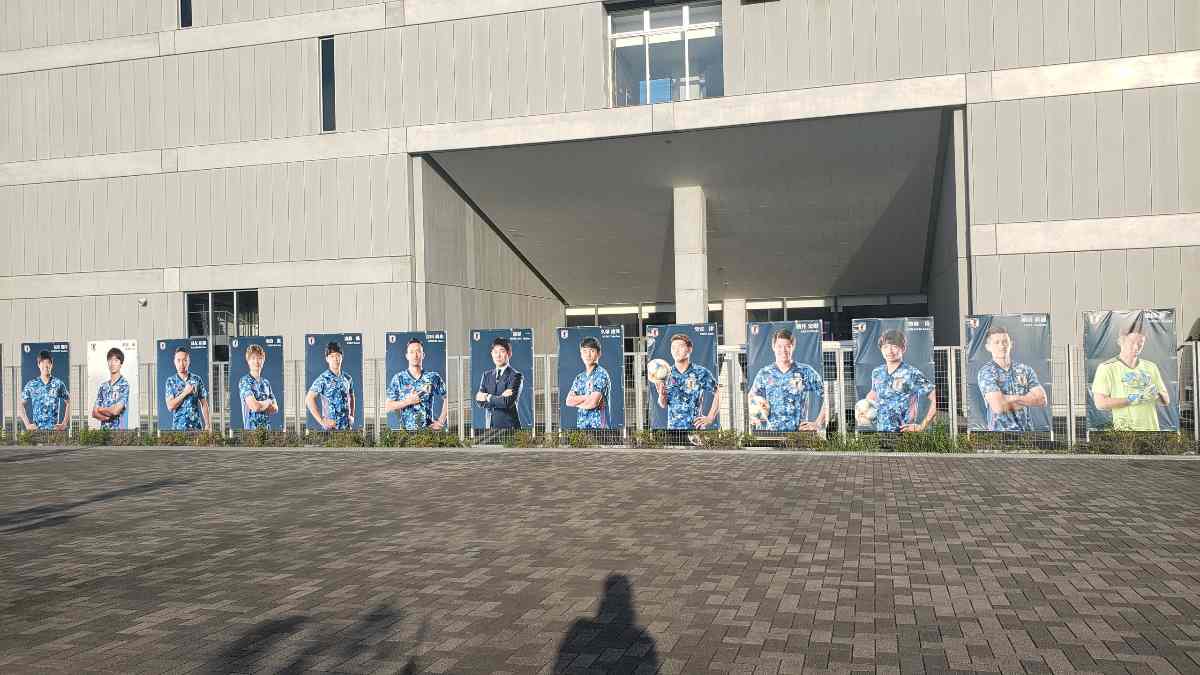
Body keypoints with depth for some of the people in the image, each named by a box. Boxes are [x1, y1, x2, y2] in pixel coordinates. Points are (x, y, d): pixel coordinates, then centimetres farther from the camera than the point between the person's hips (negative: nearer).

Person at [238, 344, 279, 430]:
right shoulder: (244, 381, -7)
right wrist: (268, 402, 0)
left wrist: (261, 405, -6)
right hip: (251, 428, -7)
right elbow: (254, 406, -18)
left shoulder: (266, 382, 13)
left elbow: (275, 408, 11)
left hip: (267, 428, 7)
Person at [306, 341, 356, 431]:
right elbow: (309, 399, -11)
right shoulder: (323, 379, -7)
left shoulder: (347, 378, 9)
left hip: (347, 427, 5)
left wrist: (352, 416, 12)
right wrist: (321, 421, -13)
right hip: (331, 427, -5)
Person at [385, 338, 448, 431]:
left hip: (428, 430, 0)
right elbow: (387, 407, 3)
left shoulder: (433, 377, 5)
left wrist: (441, 421, 3)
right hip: (406, 430, 0)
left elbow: (446, 399, 11)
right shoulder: (398, 378, 4)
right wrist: (408, 401, -9)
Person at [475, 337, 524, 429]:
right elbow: (479, 401, 1)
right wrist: (500, 397, -13)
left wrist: (488, 397, -4)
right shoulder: (487, 374, 12)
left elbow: (508, 402, -16)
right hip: (489, 426, 5)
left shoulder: (515, 376, -5)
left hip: (508, 426, -5)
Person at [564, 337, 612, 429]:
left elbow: (593, 403, -17)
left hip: (598, 426, -7)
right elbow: (568, 401, 4)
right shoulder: (579, 377, 15)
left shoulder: (601, 374, -7)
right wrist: (586, 397, -10)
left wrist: (577, 401, 1)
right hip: (581, 426, 7)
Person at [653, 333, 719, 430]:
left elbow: (718, 394, 4)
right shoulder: (667, 374, 4)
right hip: (673, 427, 3)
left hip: (695, 427, -2)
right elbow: (663, 405, 7)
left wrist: (710, 418, -1)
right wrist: (661, 394, -14)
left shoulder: (701, 373, -4)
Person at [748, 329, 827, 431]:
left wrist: (818, 424, 1)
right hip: (769, 433, 1)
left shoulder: (806, 372, 7)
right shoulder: (764, 374, 12)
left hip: (799, 431, -1)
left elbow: (826, 397, 7)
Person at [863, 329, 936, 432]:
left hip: (904, 432, -5)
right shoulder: (877, 373, 7)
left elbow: (935, 400, -13)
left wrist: (922, 426, -12)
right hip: (880, 431, 5)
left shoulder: (913, 374, -10)